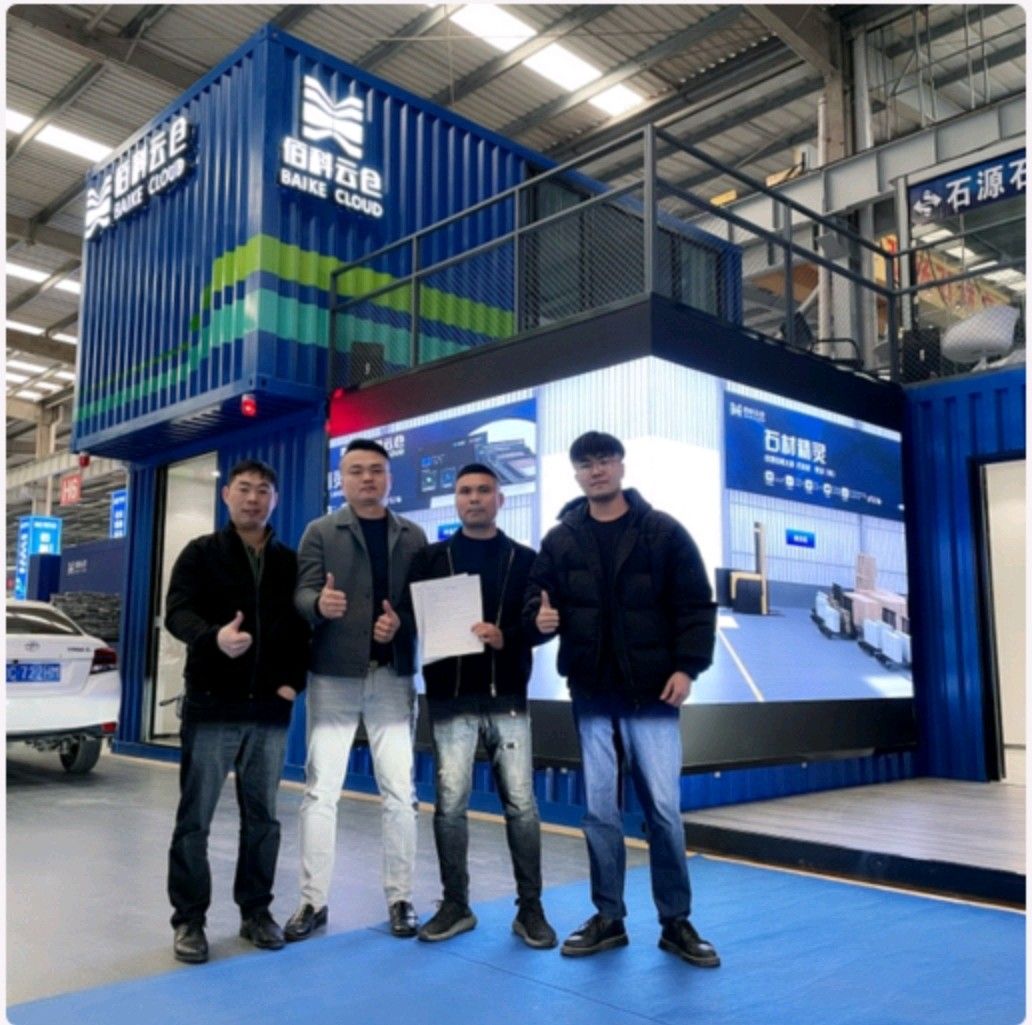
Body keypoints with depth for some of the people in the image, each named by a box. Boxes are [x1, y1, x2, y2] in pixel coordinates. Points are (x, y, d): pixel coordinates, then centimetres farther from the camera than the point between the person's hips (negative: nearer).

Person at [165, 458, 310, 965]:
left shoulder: (289, 562, 12)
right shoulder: (201, 553, 2)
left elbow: (302, 626, 12)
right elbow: (177, 611, -11)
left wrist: (294, 679, -2)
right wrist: (214, 636, -32)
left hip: (270, 710, 3)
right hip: (211, 705, -3)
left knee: (262, 818, 10)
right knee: (195, 817, 3)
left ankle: (256, 911, 22)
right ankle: (189, 919, 14)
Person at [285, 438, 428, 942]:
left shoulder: (413, 536, 10)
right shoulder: (320, 532, 4)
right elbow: (302, 595, -7)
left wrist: (401, 622, -14)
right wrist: (320, 604, -29)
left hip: (393, 676, 2)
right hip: (334, 675, -1)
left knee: (400, 791, 5)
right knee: (320, 790, 2)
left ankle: (400, 898, 17)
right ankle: (314, 900, 14)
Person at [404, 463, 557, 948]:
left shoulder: (525, 559, 8)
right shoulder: (431, 558, 11)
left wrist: (506, 637, -17)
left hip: (507, 698, 0)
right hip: (450, 698, 1)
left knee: (521, 804, 1)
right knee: (450, 803, 2)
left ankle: (530, 908, 13)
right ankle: (455, 904, 17)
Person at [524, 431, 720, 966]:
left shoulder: (664, 532, -1)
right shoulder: (559, 539, 6)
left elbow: (696, 605, -1)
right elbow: (536, 599, 8)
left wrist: (686, 666, -10)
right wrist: (540, 617, -15)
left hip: (652, 692, -2)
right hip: (590, 694, 3)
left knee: (664, 807, 0)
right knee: (599, 809, 9)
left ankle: (676, 921, 16)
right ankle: (608, 918, 22)